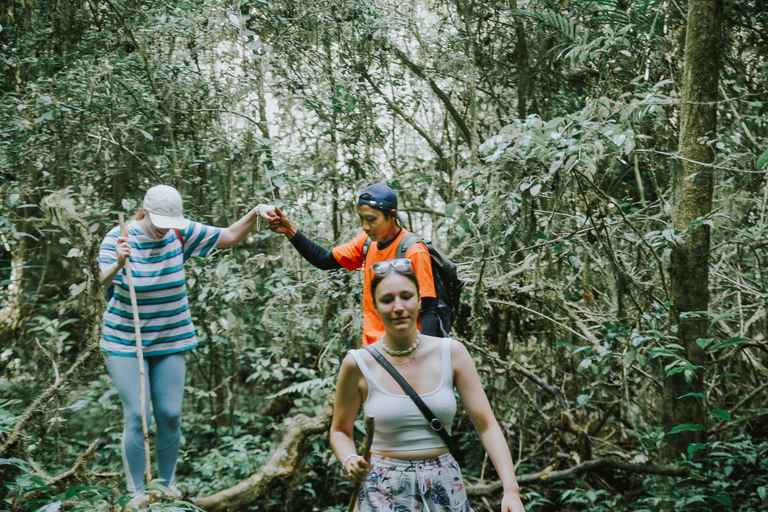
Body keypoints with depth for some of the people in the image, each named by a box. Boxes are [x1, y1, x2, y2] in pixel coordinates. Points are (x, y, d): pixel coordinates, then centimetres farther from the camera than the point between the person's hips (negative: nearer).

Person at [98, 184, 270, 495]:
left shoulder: (180, 233, -6)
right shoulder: (117, 238, -15)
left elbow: (230, 236, -2)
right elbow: (101, 284, -30)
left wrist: (255, 214, -20)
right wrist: (118, 264, -52)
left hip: (170, 342, 3)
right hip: (125, 343, -3)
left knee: (170, 415, 3)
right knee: (137, 416, -8)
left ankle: (167, 486, 20)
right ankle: (136, 492, 5)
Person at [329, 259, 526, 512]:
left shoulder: (451, 353, -4)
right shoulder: (358, 364, -7)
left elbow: (486, 425, -5)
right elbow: (340, 430, 7)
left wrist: (511, 490, -14)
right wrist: (350, 461, -14)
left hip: (445, 489, 2)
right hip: (384, 491, -1)